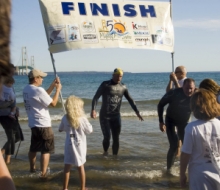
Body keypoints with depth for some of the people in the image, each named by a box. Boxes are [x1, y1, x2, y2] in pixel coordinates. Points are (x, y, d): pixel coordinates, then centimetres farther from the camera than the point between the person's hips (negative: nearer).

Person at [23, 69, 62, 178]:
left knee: (33, 148, 22)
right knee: (46, 150, -1)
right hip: (43, 125, -9)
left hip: (33, 123, 9)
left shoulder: (26, 89, 7)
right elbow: (53, 103, -15)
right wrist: (58, 89, -5)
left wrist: (53, 85, 12)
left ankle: (32, 168, 37)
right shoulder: (38, 90, -21)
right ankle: (43, 174, 0)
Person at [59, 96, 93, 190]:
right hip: (80, 145, -2)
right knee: (80, 166, 10)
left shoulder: (65, 118, -6)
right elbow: (89, 130, -5)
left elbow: (60, 129, 9)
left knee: (67, 166, 9)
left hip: (69, 145, 2)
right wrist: (87, 123, 10)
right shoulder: (82, 118, -15)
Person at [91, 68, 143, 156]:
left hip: (116, 117, 3)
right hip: (104, 116, -3)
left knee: (116, 139, 1)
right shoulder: (105, 85, -6)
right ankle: (105, 152, 18)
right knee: (107, 137, -11)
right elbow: (96, 97, -11)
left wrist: (137, 112, -1)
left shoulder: (123, 87, 6)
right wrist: (93, 110, -26)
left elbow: (130, 100, 10)